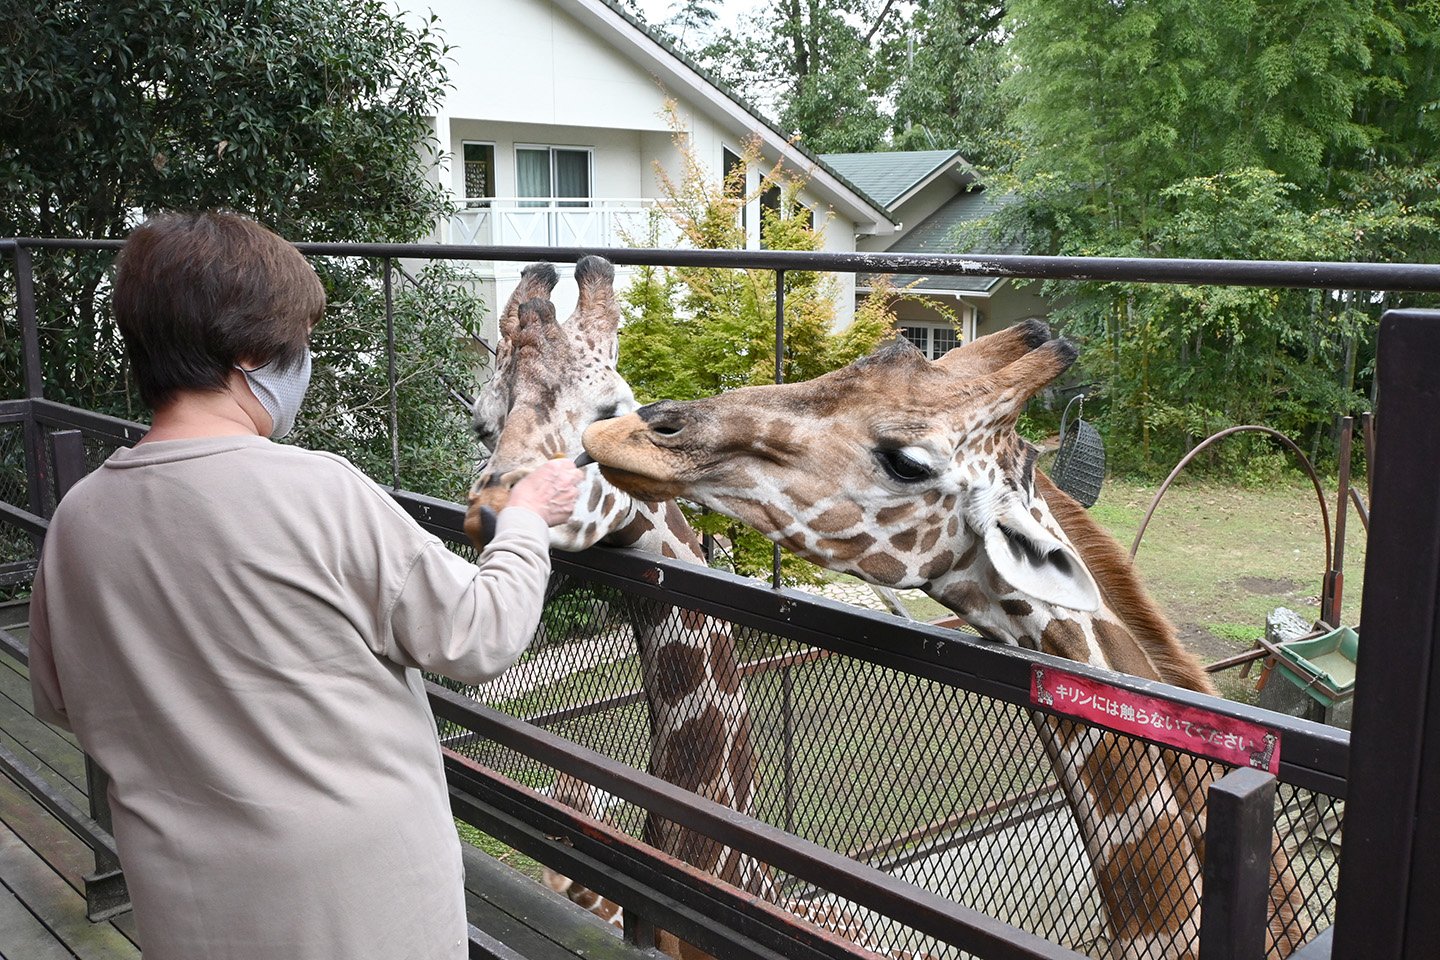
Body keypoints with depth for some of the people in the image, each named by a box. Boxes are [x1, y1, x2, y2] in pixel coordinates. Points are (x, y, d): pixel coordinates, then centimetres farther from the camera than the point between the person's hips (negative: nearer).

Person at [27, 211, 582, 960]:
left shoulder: (77, 519, -7)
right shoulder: (319, 494, -22)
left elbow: (59, 700, 8)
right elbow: (481, 639, -13)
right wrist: (527, 519, 3)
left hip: (189, 898, 5)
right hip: (360, 883, -4)